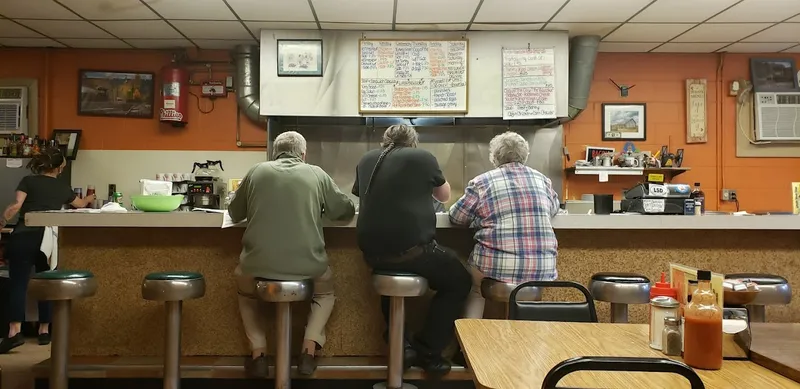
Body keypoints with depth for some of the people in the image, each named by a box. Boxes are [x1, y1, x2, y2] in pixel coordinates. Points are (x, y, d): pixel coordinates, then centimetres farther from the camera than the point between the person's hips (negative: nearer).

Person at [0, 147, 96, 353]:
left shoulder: (28, 181, 8)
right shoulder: (63, 186, 18)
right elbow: (80, 204, 38)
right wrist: (89, 199, 59)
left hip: (24, 237, -2)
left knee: (18, 283, -3)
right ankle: (44, 331, 17)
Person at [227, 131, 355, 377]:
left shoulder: (257, 172, 8)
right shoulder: (316, 174, 6)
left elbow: (235, 214, 22)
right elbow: (346, 211, 16)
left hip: (259, 267, 1)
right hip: (307, 268, 0)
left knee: (246, 291, 36)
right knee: (325, 290, 34)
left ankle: (258, 352, 21)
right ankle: (310, 348, 14)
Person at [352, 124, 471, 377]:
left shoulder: (366, 160, 14)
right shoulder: (423, 157, 3)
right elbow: (445, 196, 19)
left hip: (372, 253, 5)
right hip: (412, 250, -5)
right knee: (459, 281, 18)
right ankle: (427, 351, 14)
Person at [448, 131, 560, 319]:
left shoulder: (481, 182, 0)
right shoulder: (543, 180, 11)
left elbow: (456, 217, 11)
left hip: (498, 266, -3)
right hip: (543, 269, 3)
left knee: (475, 290, 28)